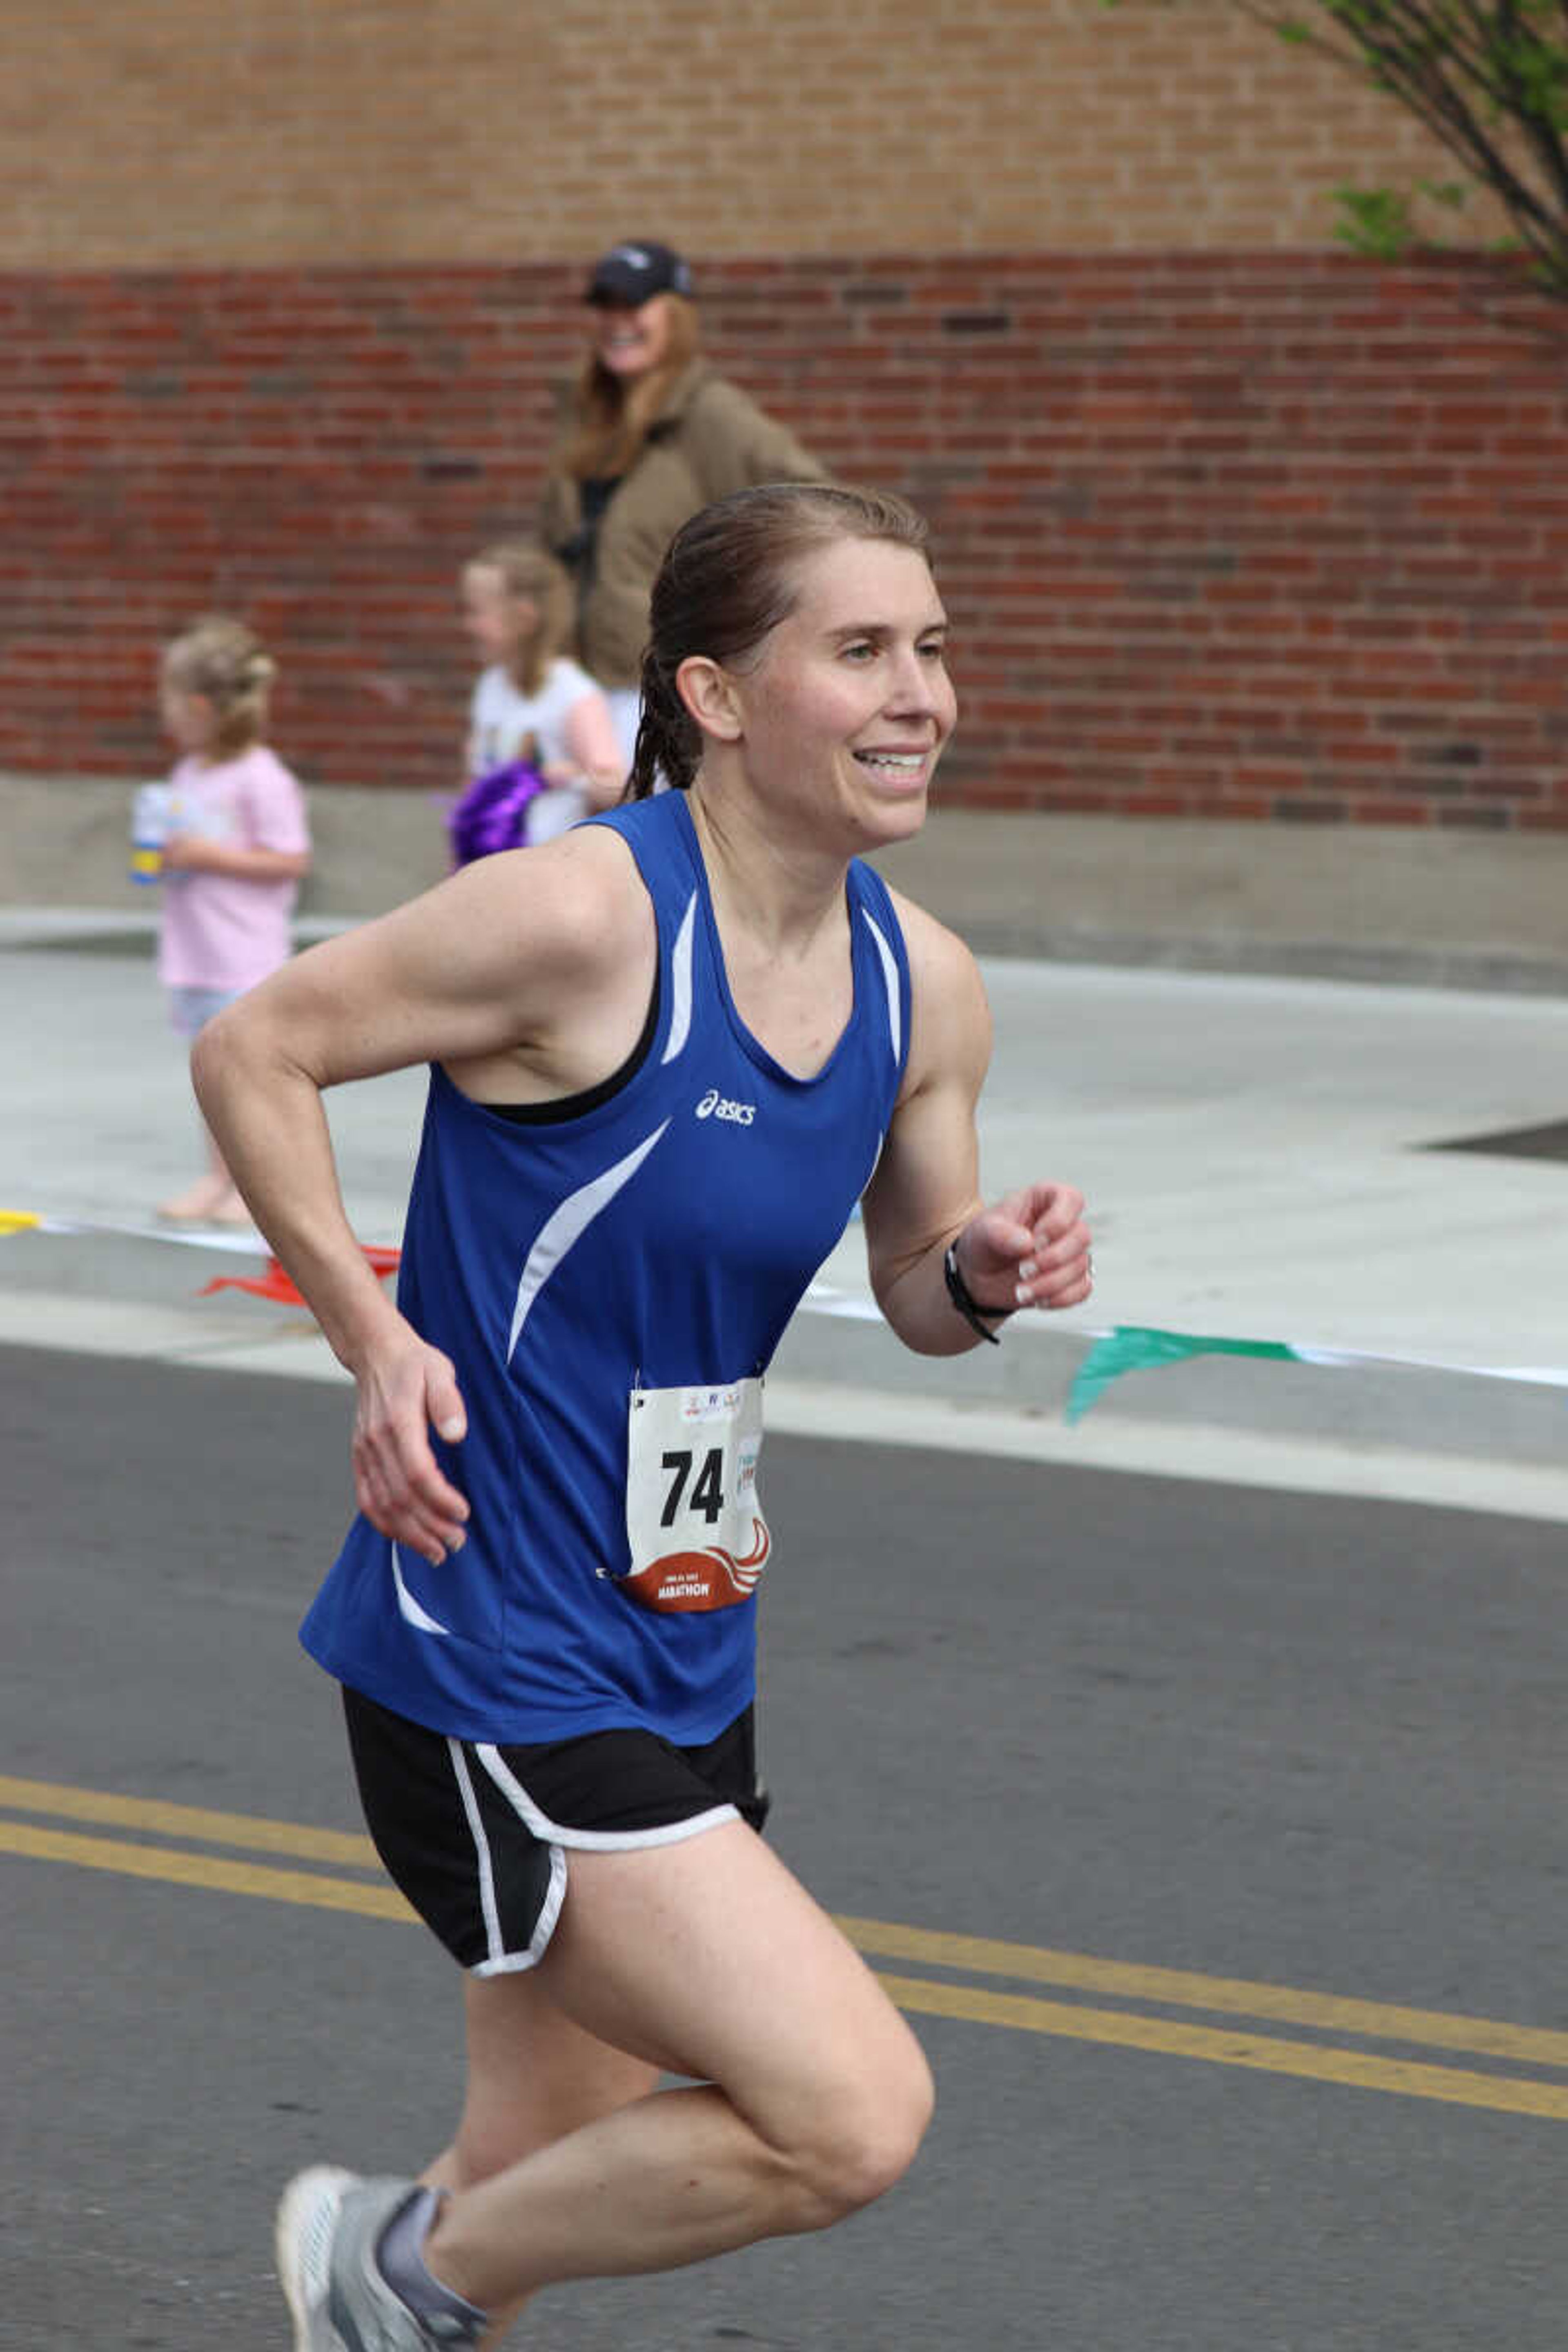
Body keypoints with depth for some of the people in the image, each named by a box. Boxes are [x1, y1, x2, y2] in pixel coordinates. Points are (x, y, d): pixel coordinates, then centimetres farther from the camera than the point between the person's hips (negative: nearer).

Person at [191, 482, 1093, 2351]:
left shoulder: (925, 987, 3)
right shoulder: (585, 915, -19)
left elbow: (914, 1289, 17)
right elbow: (252, 1054, -9)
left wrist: (987, 1274, -6)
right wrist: (378, 1339, -18)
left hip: (680, 1657, 8)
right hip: (496, 1658, -8)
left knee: (550, 2180, 17)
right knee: (852, 2114, -15)